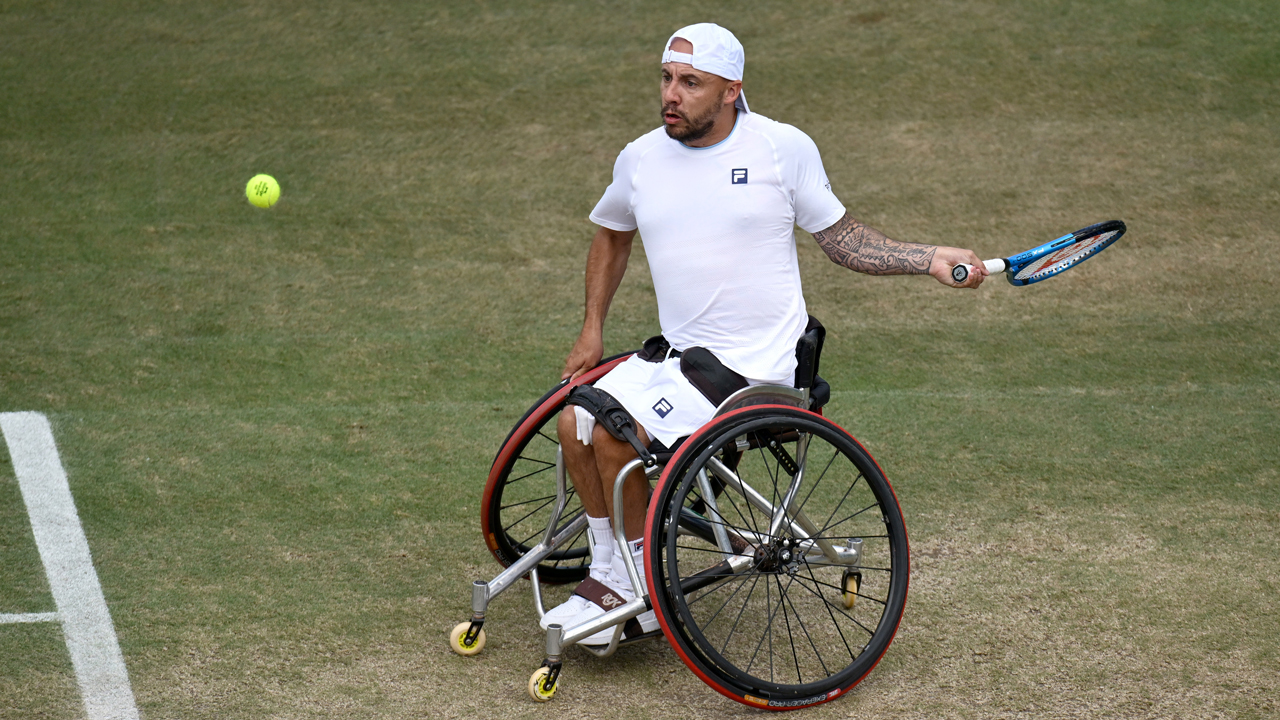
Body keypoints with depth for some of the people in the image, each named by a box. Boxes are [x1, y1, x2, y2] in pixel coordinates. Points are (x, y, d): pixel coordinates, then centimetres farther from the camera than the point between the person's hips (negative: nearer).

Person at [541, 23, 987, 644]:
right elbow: (611, 236, 25)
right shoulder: (641, 159, 5)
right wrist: (592, 329, 19)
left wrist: (931, 260, -8)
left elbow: (842, 239, 2)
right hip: (673, 353, 6)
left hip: (753, 365, -6)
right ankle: (608, 572, 11)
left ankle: (641, 592, -1)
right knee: (575, 422, -7)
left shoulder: (783, 148, -8)